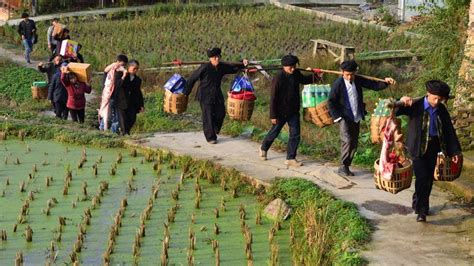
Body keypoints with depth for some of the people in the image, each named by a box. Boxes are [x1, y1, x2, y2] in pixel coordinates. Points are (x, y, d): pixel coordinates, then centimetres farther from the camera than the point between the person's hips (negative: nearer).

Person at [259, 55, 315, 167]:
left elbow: (303, 80, 22)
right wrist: (273, 115, -17)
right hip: (281, 112, -5)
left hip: (293, 111, 5)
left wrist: (314, 76, 3)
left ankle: (290, 158, 9)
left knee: (295, 135, -1)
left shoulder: (296, 74, -2)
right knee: (274, 132, 14)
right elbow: (273, 98, -18)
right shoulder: (278, 78, -21)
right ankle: (263, 148, 40)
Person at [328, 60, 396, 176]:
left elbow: (374, 85, 2)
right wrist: (337, 117, -13)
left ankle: (346, 167, 17)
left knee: (354, 144, 7)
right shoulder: (338, 84, -10)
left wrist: (385, 82, -16)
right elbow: (331, 102, -7)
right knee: (347, 141, -16)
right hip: (344, 118, -5)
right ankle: (343, 167, -5)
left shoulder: (358, 80, 3)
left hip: (356, 118, 5)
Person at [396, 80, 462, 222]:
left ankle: (421, 204, 29)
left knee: (429, 178, 12)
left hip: (433, 147, 5)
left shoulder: (441, 109, 1)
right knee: (421, 178, -11)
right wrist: (402, 101, -37)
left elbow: (449, 130, 6)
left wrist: (455, 151, 5)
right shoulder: (415, 106, -11)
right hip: (418, 147, -5)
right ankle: (421, 210, -5)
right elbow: (395, 110, -16)